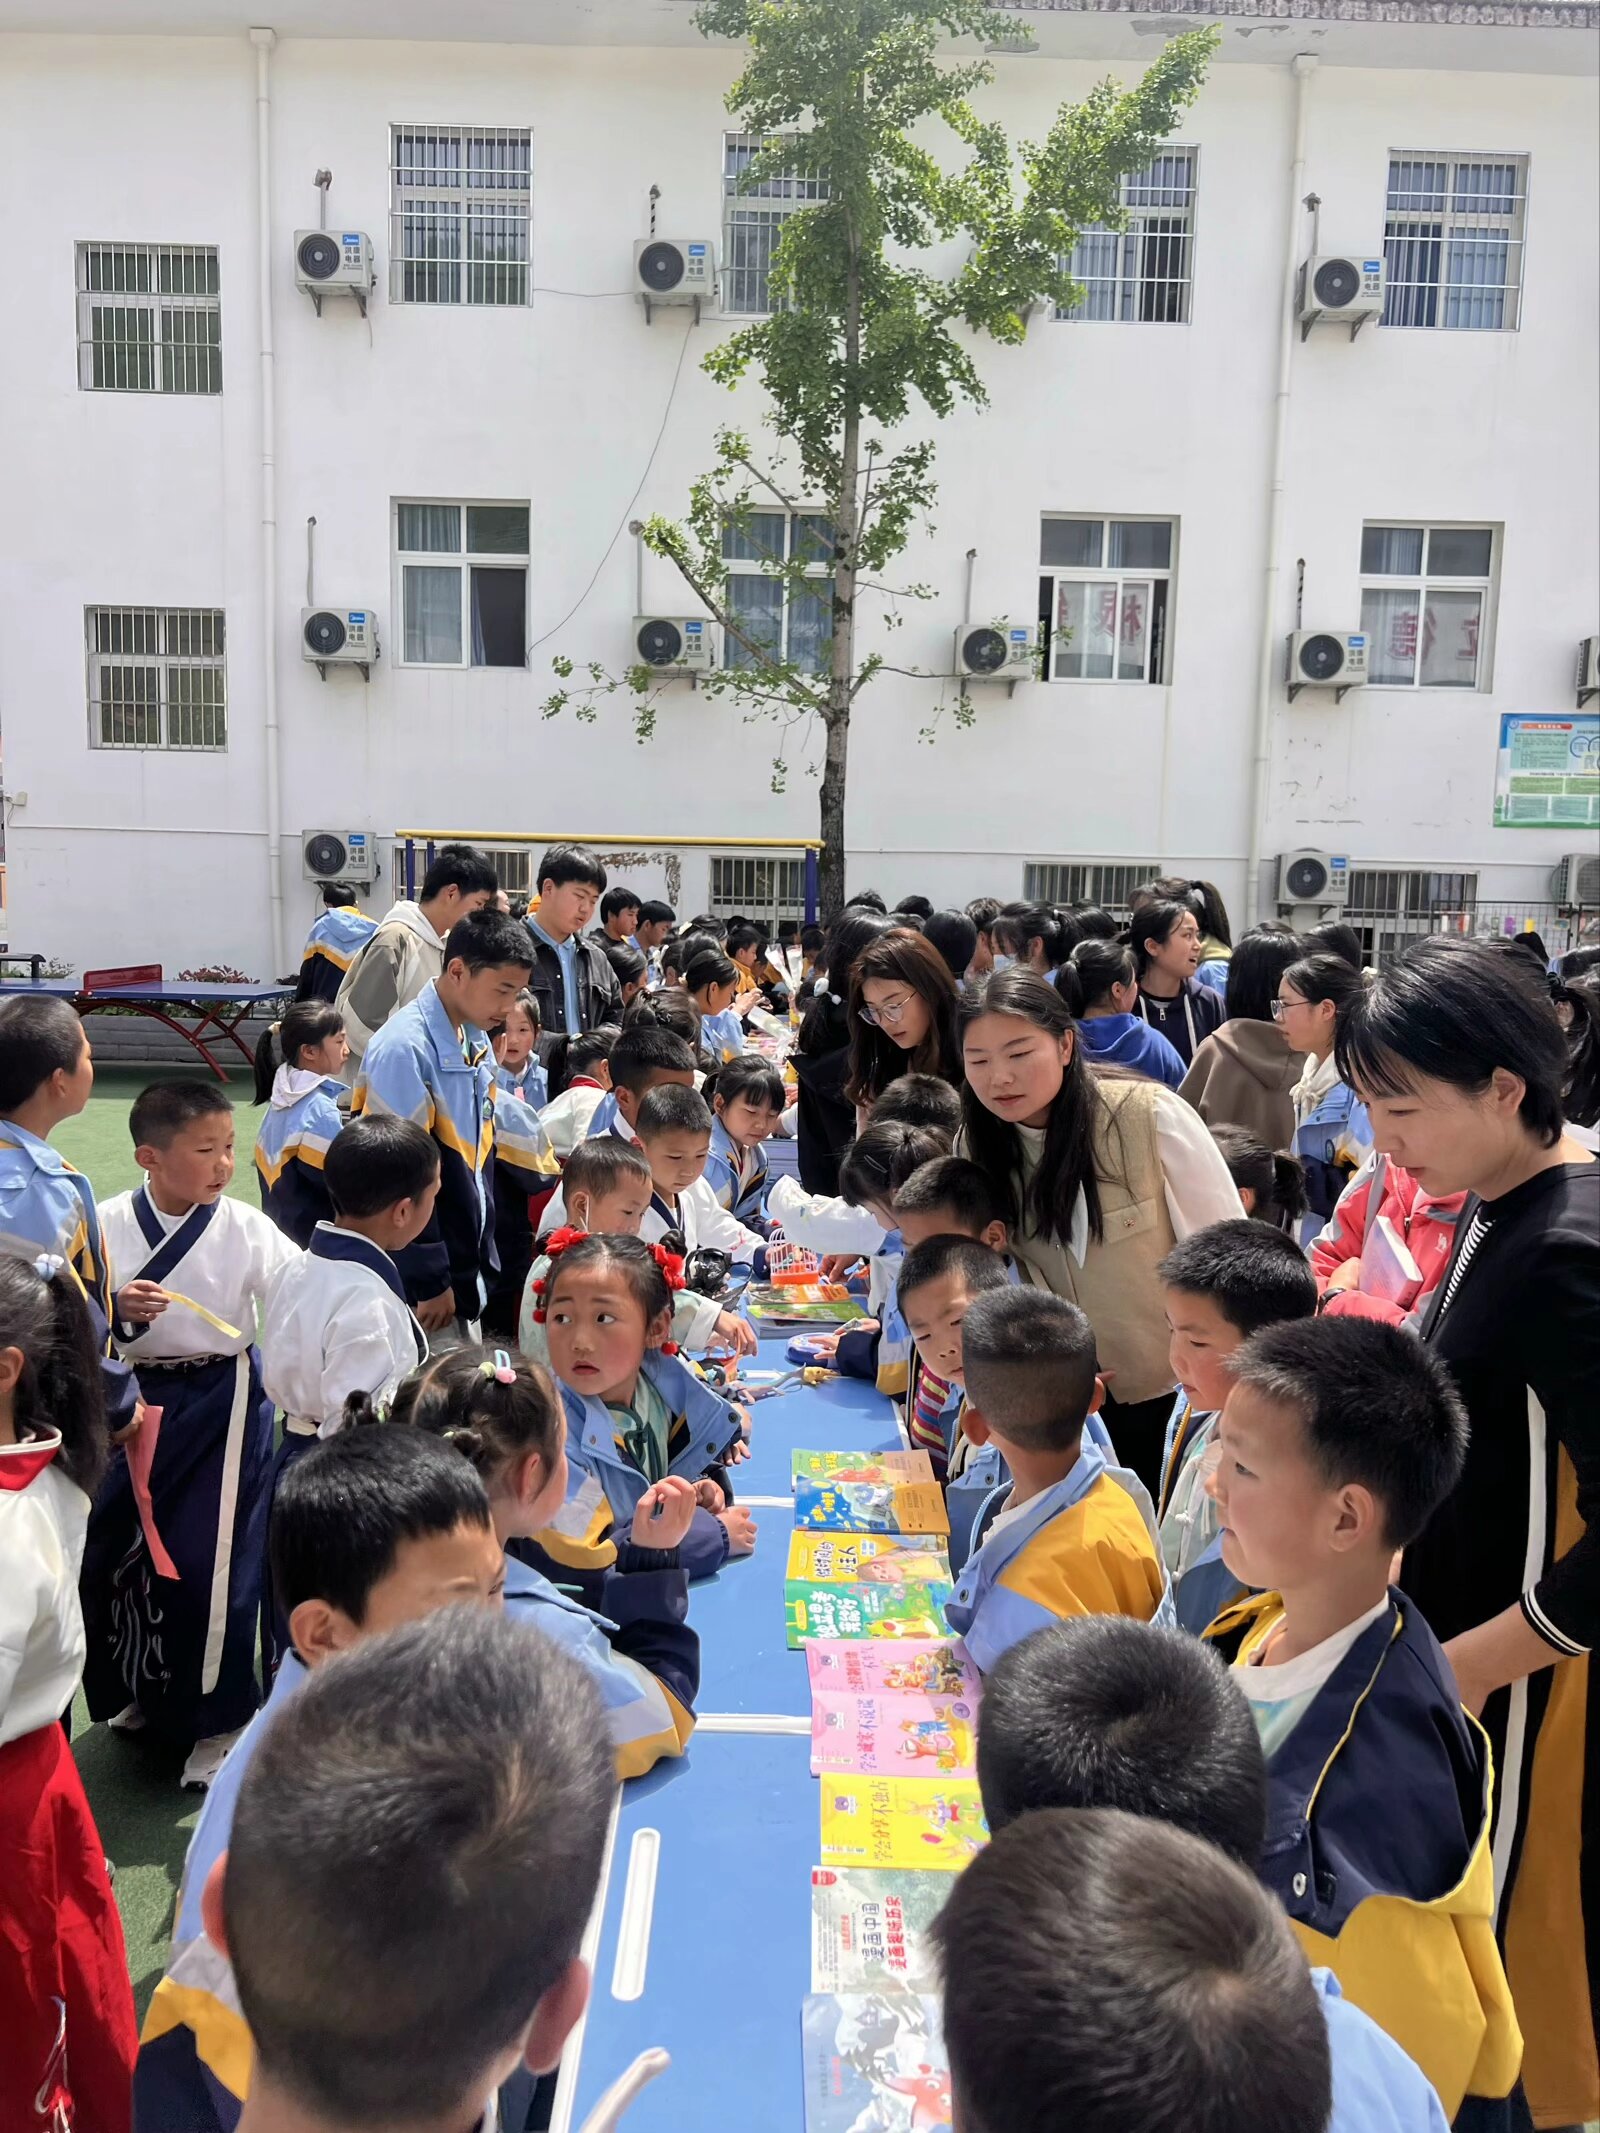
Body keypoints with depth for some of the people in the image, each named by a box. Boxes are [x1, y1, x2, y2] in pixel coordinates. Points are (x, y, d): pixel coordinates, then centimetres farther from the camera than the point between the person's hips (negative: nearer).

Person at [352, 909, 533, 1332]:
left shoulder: (476, 1040, 6)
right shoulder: (403, 1048, -19)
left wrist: (484, 1255, 14)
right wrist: (430, 1282, -16)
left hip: (466, 1266, 8)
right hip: (419, 1281, -8)